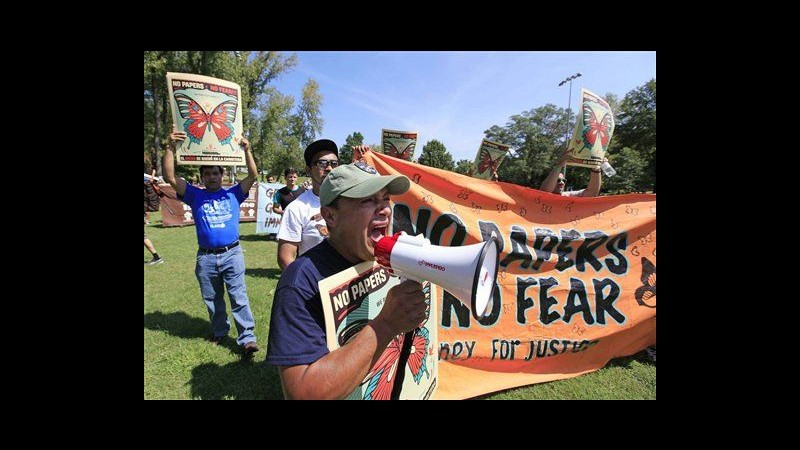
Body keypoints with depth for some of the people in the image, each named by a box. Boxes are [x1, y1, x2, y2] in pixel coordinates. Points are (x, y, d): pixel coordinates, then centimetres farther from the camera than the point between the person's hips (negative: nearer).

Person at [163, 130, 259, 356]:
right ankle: (219, 330, 36)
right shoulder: (195, 195, 6)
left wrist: (247, 149, -17)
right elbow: (170, 177, -5)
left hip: (232, 254, -2)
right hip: (206, 257, 3)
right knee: (212, 299, 17)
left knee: (239, 297, -4)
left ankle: (247, 337, -1)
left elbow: (253, 175, -6)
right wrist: (170, 148, -15)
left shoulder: (233, 193, 4)